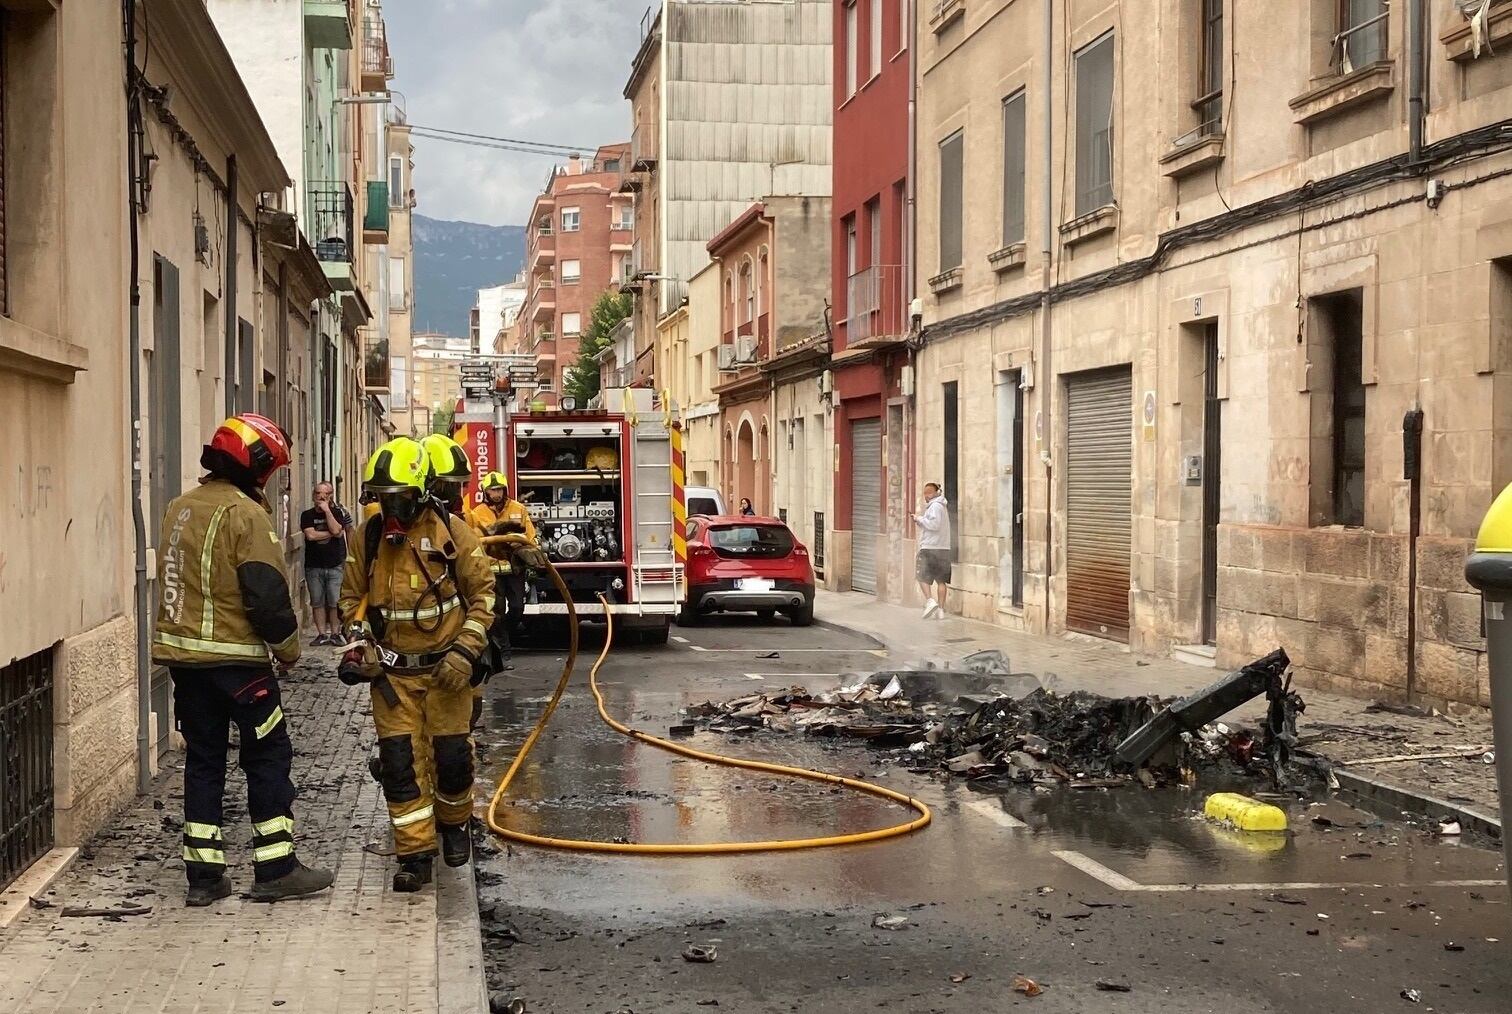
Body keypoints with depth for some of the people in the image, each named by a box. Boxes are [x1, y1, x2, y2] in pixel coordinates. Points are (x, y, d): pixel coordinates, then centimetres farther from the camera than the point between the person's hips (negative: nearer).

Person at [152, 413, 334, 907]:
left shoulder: (180, 509, 11)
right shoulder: (245, 514, -15)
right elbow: (267, 594, -18)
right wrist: (288, 646, -5)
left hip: (182, 654, 8)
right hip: (235, 657, -8)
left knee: (203, 759, 11)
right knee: (268, 756, 3)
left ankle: (203, 874, 13)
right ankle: (275, 869, 5)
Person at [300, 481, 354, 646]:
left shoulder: (337, 513, 6)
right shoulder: (307, 515, 6)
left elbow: (337, 531, -12)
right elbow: (311, 535, -9)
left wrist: (327, 510, -11)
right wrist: (331, 534, -6)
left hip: (334, 566, -1)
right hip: (313, 566, 1)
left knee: (335, 602, -3)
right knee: (317, 602, 4)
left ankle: (335, 634, 4)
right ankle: (322, 634, 11)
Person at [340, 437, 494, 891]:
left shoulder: (452, 533, -8)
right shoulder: (367, 536, 0)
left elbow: (482, 594, -3)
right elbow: (352, 597, 12)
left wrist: (465, 651, -12)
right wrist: (362, 644, -2)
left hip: (445, 668, -2)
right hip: (392, 671, 2)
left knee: (451, 755, 6)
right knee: (399, 761, -3)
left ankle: (453, 824, 35)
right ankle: (415, 854, 5)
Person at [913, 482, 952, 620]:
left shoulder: (935, 506, -10)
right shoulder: (943, 506, 20)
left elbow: (934, 524, -21)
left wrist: (920, 519, -10)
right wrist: (920, 520, 9)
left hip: (929, 547, -9)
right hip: (944, 548, 9)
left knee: (922, 576, -1)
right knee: (941, 580, 7)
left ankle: (930, 601, -17)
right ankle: (940, 609, 6)